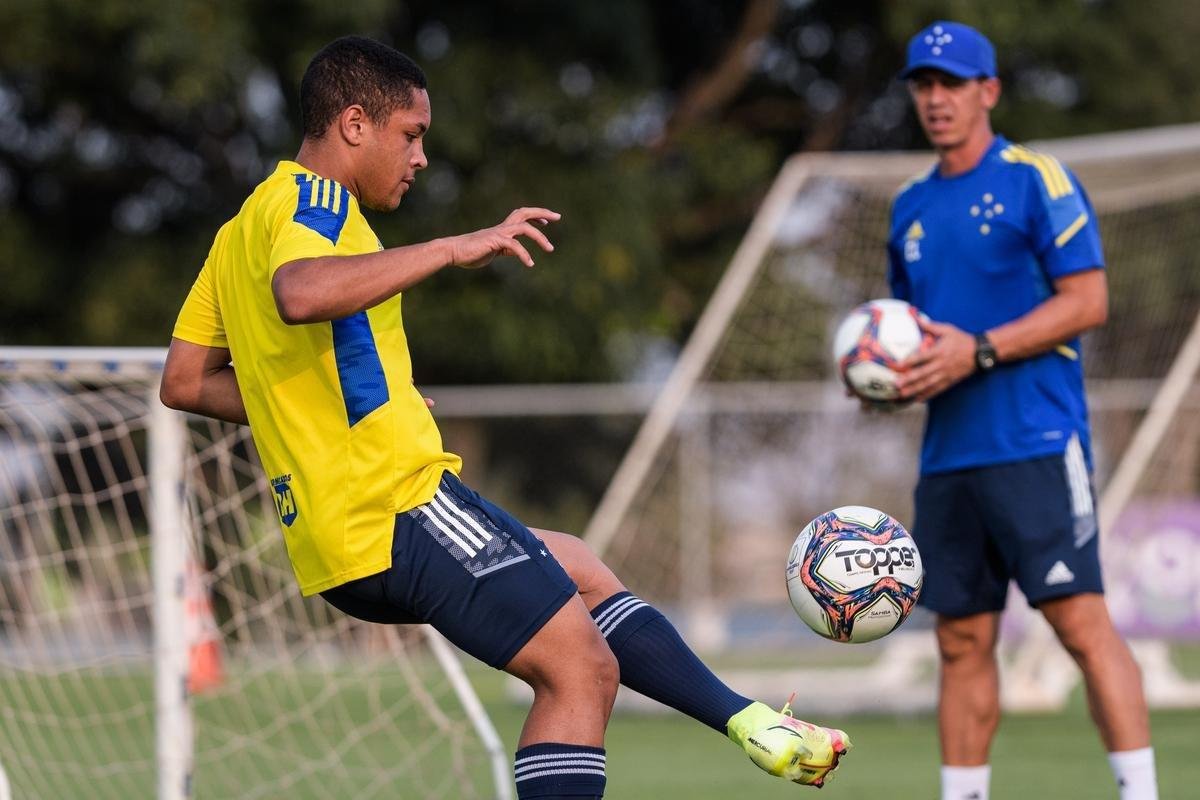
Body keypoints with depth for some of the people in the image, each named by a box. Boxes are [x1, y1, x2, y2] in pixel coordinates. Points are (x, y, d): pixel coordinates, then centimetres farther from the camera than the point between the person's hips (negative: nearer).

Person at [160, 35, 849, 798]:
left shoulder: (242, 229, 20)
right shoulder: (311, 199, -9)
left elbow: (185, 381, 21)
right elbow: (300, 292, -33)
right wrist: (453, 248, -30)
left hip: (337, 546, 10)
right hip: (403, 507, -10)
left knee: (578, 567, 25)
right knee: (581, 670, -11)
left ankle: (750, 722, 22)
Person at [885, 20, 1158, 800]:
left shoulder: (1036, 180, -3)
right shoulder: (912, 207, 17)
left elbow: (1087, 299, -10)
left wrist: (978, 352, -17)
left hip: (1035, 443, -6)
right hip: (948, 455, 7)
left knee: (1081, 620, -12)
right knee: (962, 640, 7)